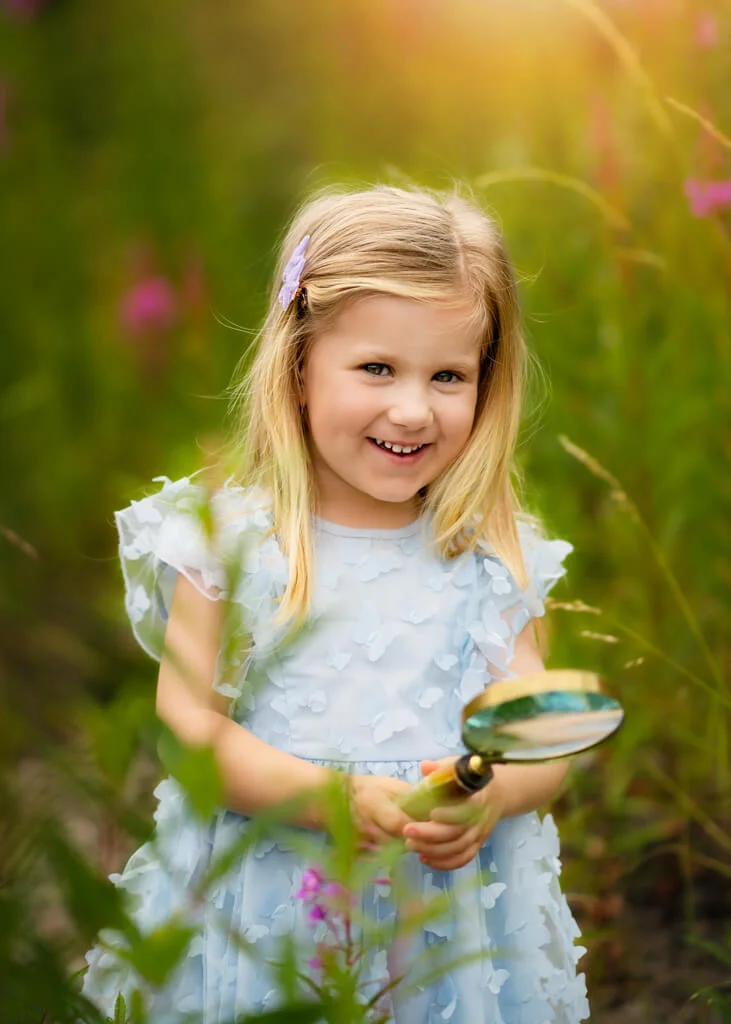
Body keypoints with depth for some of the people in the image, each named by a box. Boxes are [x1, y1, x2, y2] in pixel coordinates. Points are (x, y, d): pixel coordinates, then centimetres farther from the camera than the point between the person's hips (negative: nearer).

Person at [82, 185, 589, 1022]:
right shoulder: (229, 539, -5)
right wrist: (337, 799, -23)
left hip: (456, 905, 2)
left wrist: (488, 795, -21)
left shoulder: (493, 560, 2)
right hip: (263, 909, -2)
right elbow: (187, 721, -10)